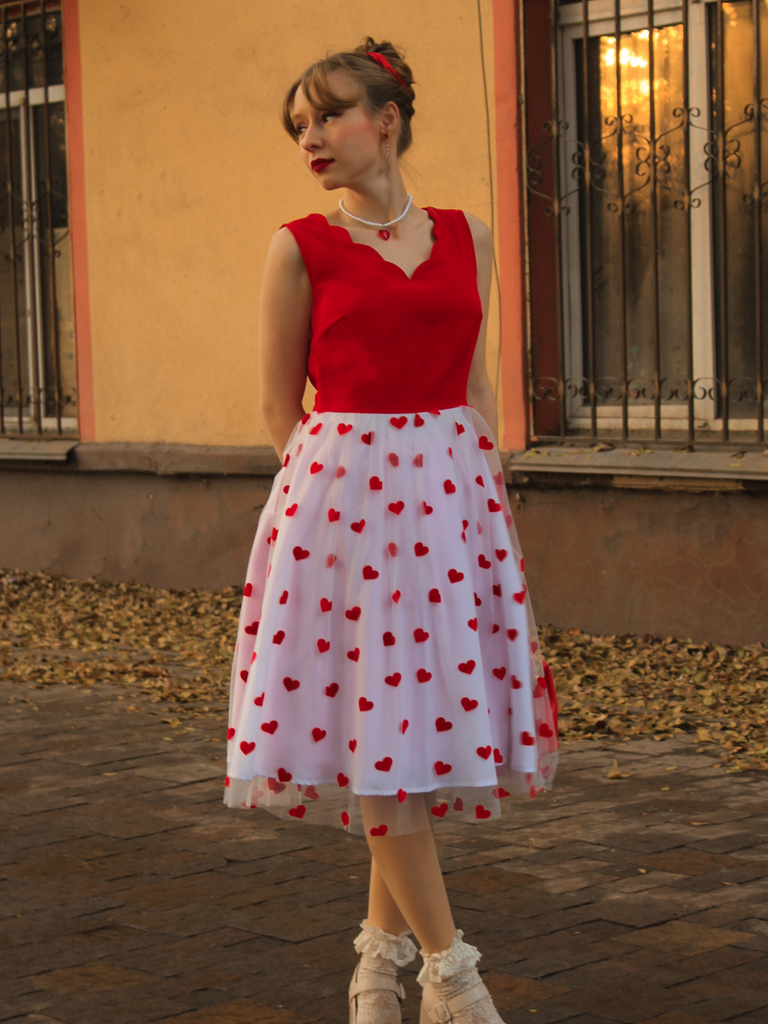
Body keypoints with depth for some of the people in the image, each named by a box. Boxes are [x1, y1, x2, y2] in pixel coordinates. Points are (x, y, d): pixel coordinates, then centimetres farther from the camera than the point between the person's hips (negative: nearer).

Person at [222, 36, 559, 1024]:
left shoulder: (466, 237, 10)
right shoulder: (300, 248, 0)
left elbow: (475, 386, 14)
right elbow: (279, 403, 4)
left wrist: (493, 494, 8)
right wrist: (345, 479, -2)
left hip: (454, 491, 4)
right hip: (343, 489, -3)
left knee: (429, 716, 6)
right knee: (376, 724, -4)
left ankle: (384, 944, 22)